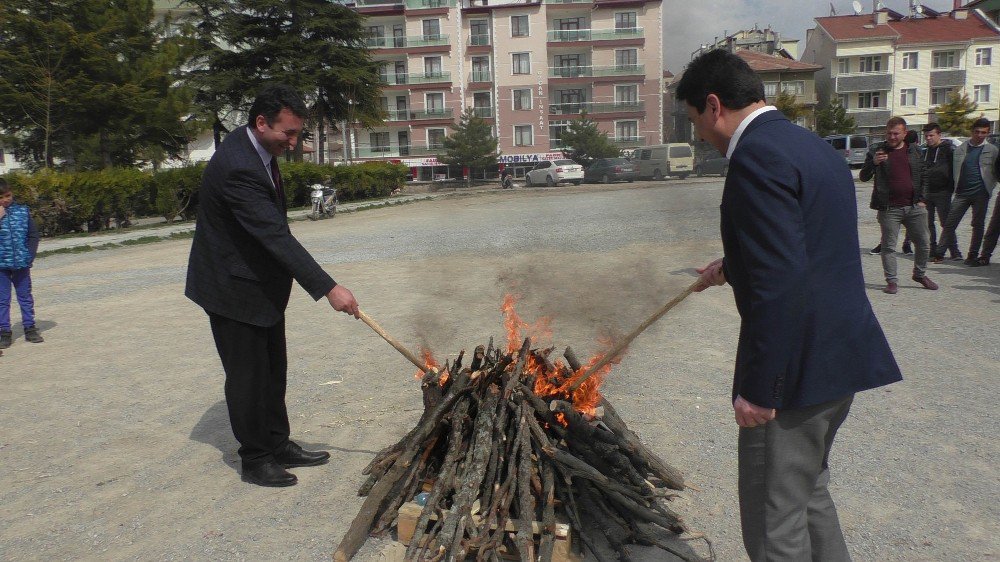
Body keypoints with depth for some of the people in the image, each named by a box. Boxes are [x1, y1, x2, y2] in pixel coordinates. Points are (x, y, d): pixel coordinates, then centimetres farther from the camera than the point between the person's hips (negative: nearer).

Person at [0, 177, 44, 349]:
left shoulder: (22, 211, 3)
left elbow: (33, 235, 6)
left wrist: (30, 255, -3)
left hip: (21, 264, 1)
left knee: (25, 297, 10)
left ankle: (30, 328, 18)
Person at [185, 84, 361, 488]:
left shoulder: (256, 149, 2)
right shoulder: (238, 167, -29)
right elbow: (277, 237, -35)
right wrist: (328, 288, -36)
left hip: (261, 283, 10)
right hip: (234, 288, -10)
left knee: (272, 370, 16)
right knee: (248, 375, 2)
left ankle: (279, 446, 29)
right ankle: (255, 460, 16)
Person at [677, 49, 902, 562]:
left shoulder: (757, 155, -18)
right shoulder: (811, 146, 14)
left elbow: (779, 282, -26)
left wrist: (757, 386, -21)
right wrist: (734, 265, 39)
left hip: (798, 363, -10)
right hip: (843, 353, 10)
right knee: (808, 490, 26)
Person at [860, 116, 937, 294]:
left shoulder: (914, 151, 11)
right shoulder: (876, 151, 1)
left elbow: (924, 176, 19)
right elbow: (863, 177, -2)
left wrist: (921, 199, 9)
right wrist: (873, 163, -21)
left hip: (914, 207, 3)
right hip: (889, 208, -3)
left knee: (923, 244, 10)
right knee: (889, 246, -2)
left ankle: (920, 274, 30)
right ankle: (892, 281, 7)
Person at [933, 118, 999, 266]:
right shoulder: (961, 149, 8)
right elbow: (954, 170, 12)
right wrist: (956, 186, 2)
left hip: (981, 193, -1)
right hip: (962, 192, 1)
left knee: (978, 225, 5)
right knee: (950, 223, -5)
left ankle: (972, 256, 12)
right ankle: (939, 253, -2)